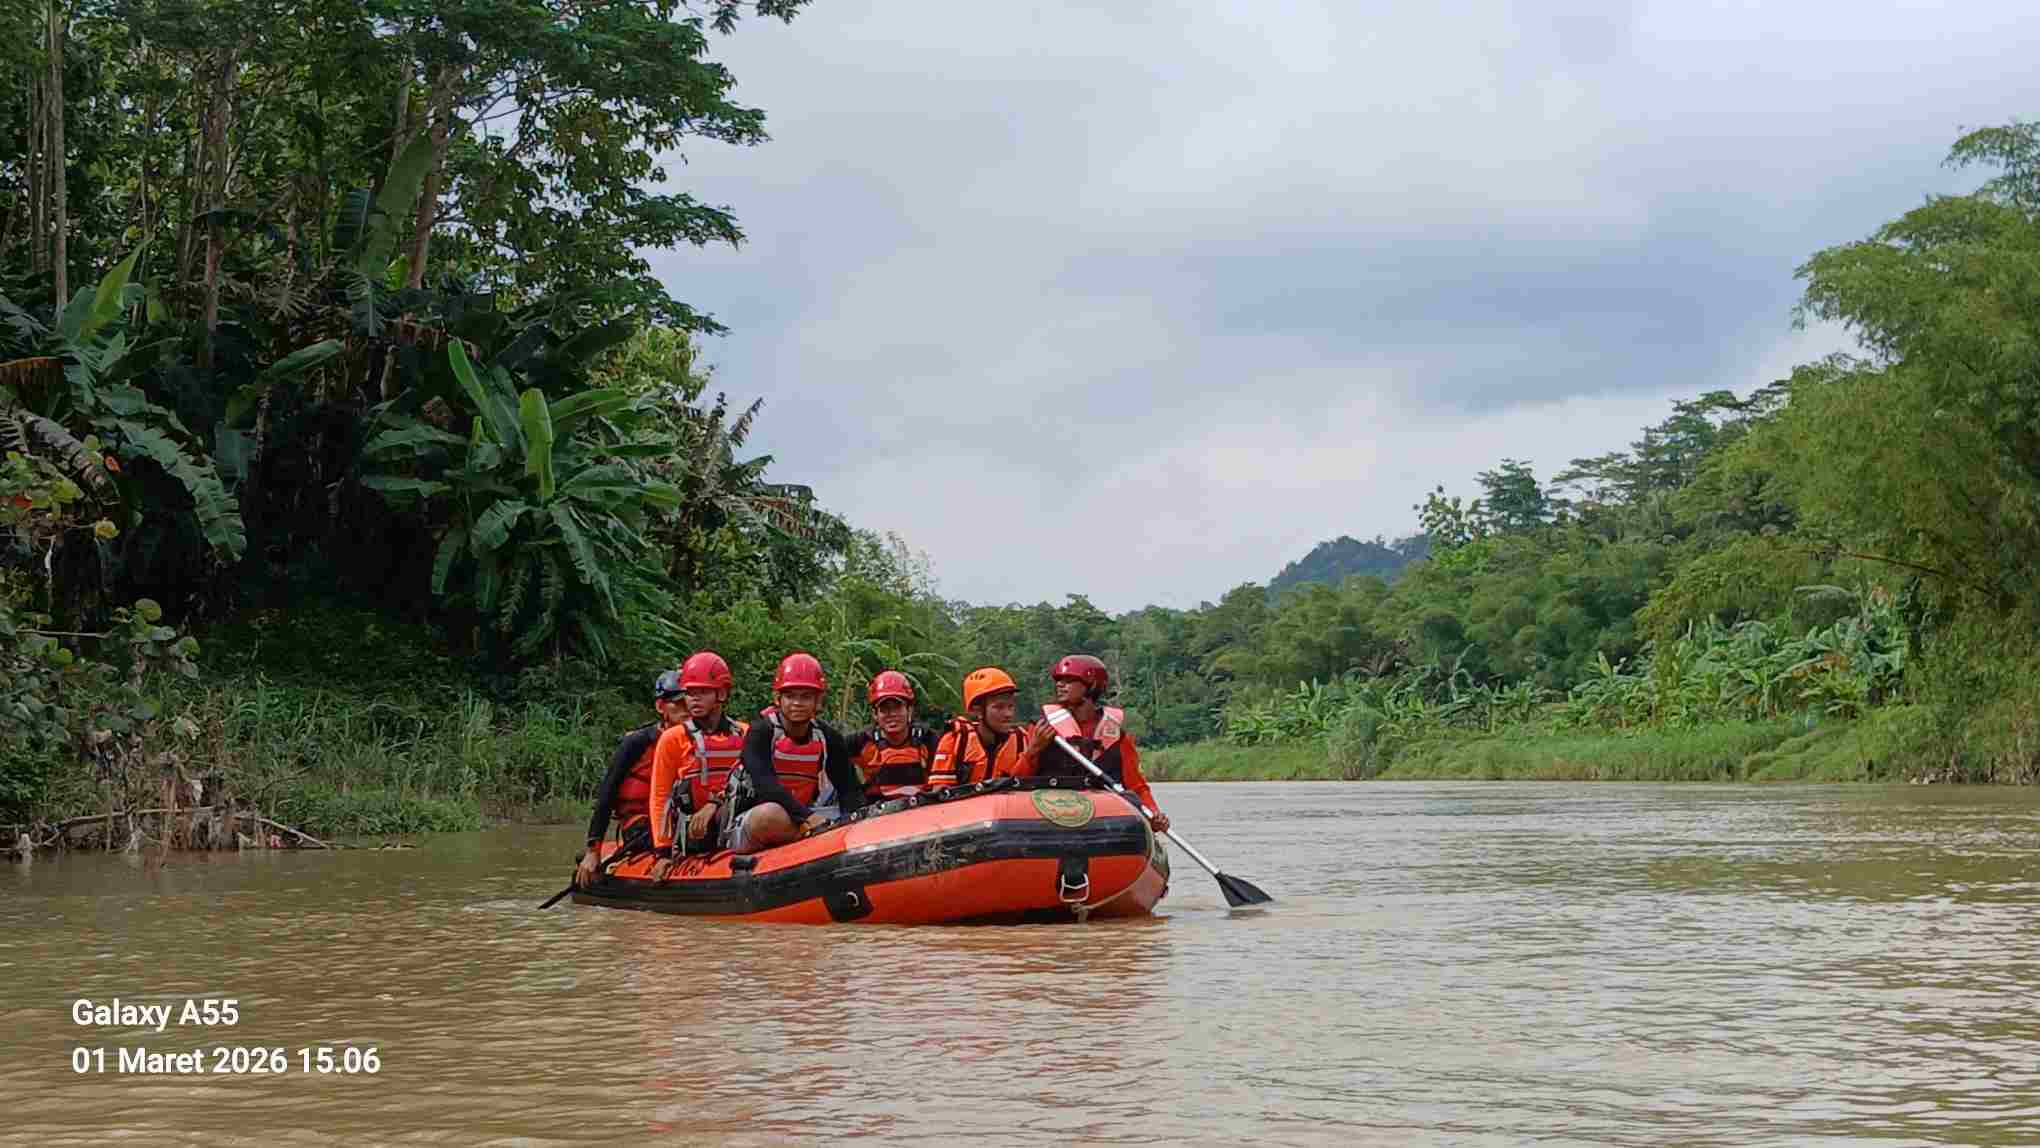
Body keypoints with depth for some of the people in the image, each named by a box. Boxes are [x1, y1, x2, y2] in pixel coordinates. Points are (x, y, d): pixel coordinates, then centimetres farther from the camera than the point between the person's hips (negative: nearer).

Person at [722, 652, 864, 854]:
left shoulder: (828, 739, 5)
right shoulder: (761, 733, -11)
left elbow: (850, 789, -2)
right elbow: (765, 784, -27)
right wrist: (807, 817, -42)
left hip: (796, 825, 5)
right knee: (771, 814, -40)